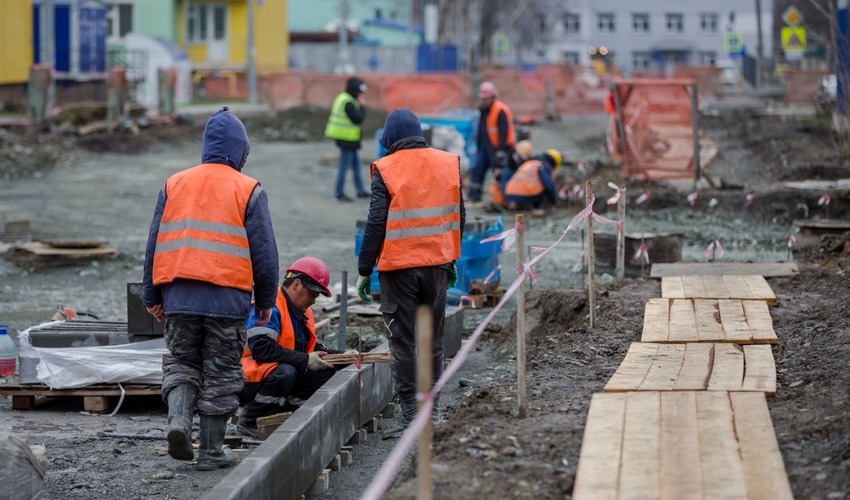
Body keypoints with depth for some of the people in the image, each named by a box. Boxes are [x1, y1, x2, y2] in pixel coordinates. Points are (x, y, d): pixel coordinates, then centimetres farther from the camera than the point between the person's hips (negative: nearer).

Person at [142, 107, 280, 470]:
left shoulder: (175, 184, 8)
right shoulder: (248, 190, -1)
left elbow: (154, 243, 10)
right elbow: (264, 250, 0)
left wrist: (152, 295, 17)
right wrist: (266, 300, 10)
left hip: (178, 295, 3)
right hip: (227, 298, -3)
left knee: (181, 362, 16)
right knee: (221, 372, 6)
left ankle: (178, 416, -9)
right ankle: (211, 449, 9)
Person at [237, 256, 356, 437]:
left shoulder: (303, 313, 16)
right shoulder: (270, 308, -18)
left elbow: (312, 348, 18)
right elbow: (262, 349, -28)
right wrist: (305, 360, -25)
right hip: (250, 381, -9)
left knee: (325, 374, -5)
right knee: (285, 373, -38)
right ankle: (248, 420, -17)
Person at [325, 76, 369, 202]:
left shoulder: (342, 99, 13)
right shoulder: (348, 103, -20)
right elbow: (358, 118, -21)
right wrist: (362, 108, -8)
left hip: (348, 140, 11)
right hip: (347, 139, -11)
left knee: (356, 164, 16)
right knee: (344, 167, -4)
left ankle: (360, 190, 23)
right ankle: (340, 193, 2)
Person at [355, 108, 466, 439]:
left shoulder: (386, 170, -10)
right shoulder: (448, 164, 4)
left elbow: (376, 224, -11)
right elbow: (458, 217, 10)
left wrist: (364, 270, -3)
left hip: (399, 266, -4)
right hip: (437, 263, 4)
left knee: (403, 341, 1)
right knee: (433, 337, 15)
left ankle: (411, 412, 0)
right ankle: (432, 405, 21)